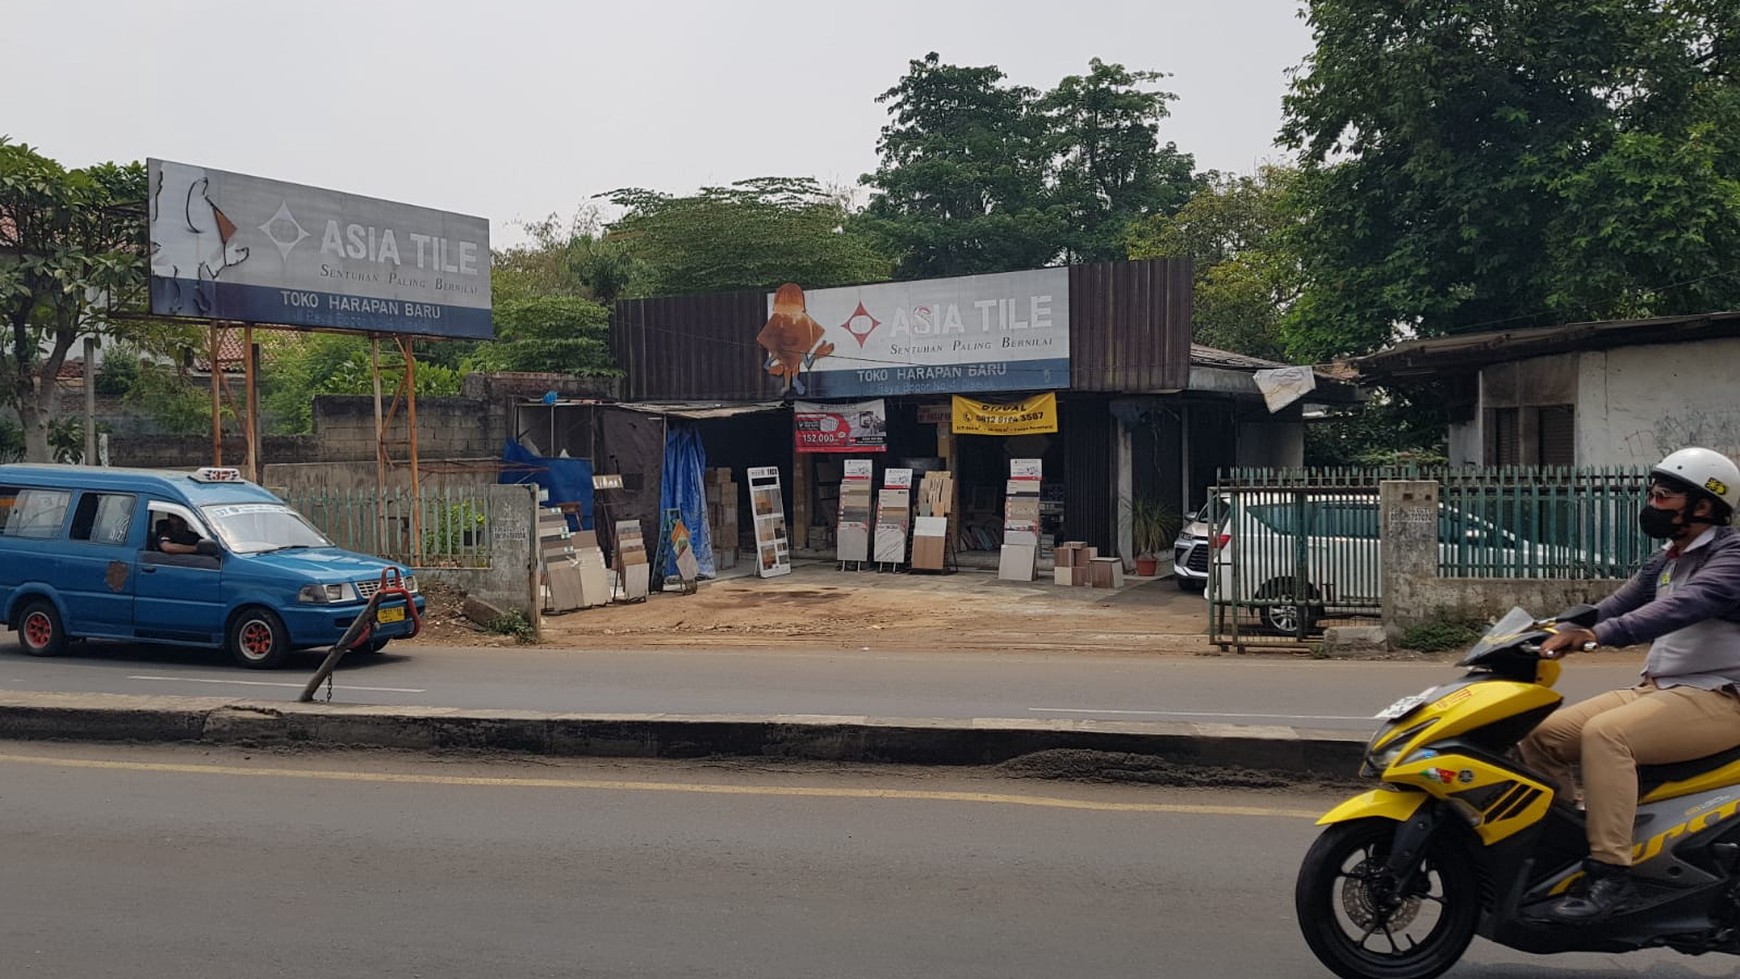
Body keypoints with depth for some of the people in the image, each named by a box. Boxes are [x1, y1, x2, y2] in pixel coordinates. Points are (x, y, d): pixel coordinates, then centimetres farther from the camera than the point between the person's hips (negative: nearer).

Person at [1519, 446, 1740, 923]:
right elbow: (1614, 607, 15)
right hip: (1657, 689, 9)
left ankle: (1611, 873, -31)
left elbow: (1682, 606, -29)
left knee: (1605, 734, -33)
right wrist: (1554, 635, -2)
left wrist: (1596, 634, -41)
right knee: (1542, 735, -2)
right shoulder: (1667, 561, 18)